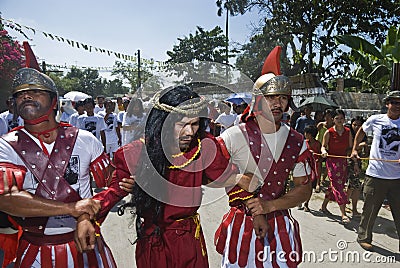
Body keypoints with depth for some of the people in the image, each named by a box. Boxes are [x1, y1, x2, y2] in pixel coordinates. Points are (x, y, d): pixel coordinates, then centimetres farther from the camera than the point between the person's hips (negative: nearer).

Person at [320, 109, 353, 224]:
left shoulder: (348, 132, 6)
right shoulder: (329, 132, -5)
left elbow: (350, 148, 11)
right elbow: (323, 146, 1)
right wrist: (324, 151, -20)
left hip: (343, 162, 5)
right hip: (332, 161, -5)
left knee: (335, 186, 11)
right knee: (338, 186, -10)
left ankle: (324, 206, 29)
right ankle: (343, 214, -8)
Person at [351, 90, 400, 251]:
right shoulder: (375, 120, 1)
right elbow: (361, 132, 20)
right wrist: (355, 150, 13)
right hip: (375, 175, -1)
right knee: (369, 210, 9)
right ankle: (364, 238, 28)